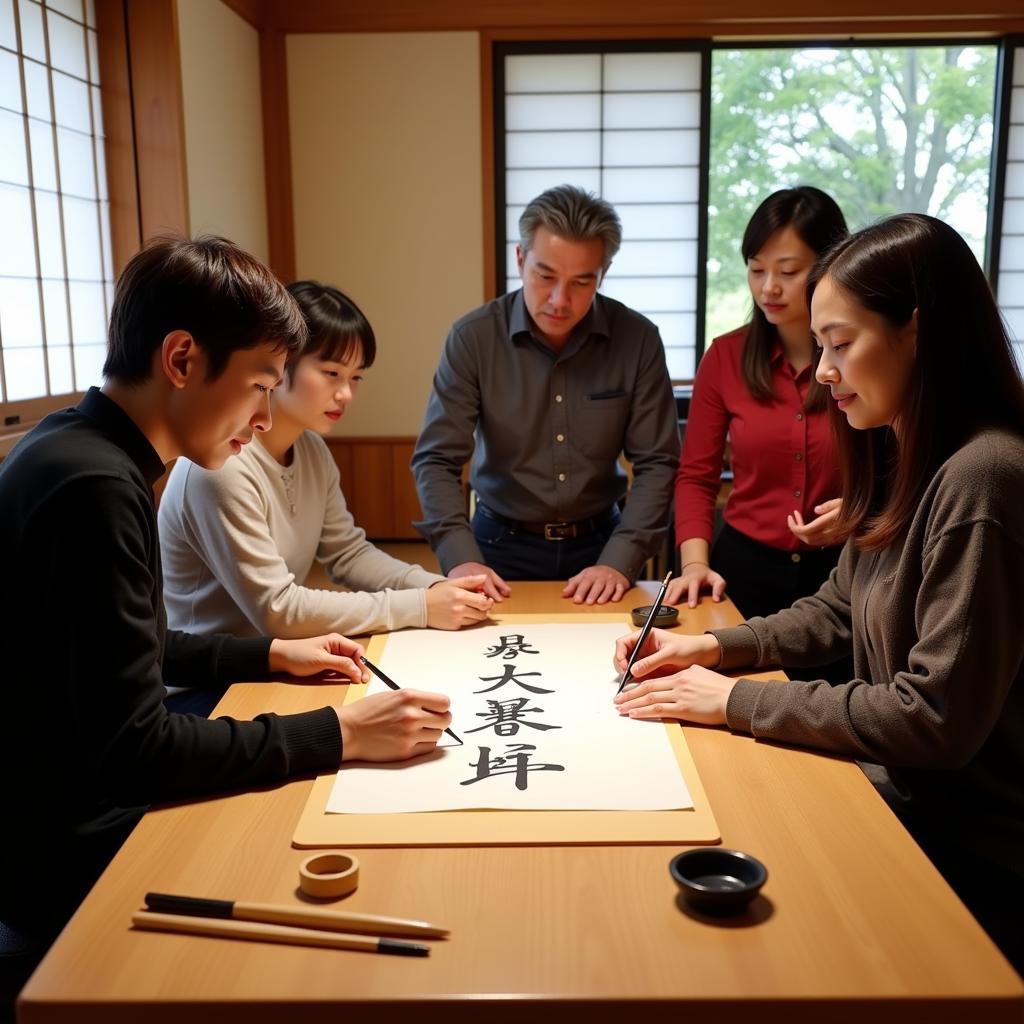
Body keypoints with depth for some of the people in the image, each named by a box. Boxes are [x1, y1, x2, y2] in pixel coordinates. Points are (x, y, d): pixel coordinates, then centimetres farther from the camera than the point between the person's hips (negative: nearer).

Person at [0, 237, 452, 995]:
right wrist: (341, 734, -22)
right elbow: (134, 752, -27)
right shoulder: (93, 485, -28)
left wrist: (272, 656, 10)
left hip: (80, 818, 9)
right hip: (75, 862, -9)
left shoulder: (82, 452, 4)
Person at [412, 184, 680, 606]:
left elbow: (656, 462, -7)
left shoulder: (638, 340, -8)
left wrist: (619, 562, -18)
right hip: (502, 545, -1)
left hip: (600, 542, 1)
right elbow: (437, 460, -11)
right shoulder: (473, 337, -11)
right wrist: (461, 558, -25)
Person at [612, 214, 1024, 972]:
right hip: (905, 795, 8)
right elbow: (836, 612, 13)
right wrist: (717, 647, -2)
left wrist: (736, 700, -20)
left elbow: (936, 720, -26)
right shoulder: (904, 460, 5)